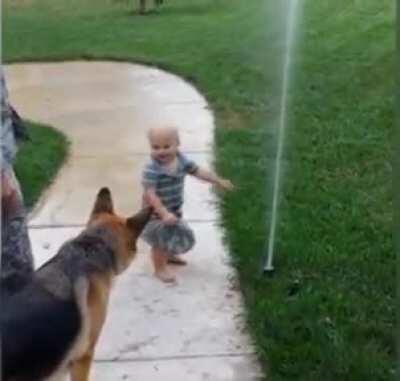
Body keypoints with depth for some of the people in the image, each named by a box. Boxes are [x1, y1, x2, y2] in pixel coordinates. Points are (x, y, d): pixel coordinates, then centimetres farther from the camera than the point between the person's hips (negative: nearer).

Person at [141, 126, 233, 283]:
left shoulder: (182, 161, -10)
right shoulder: (152, 169, -31)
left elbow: (198, 172, 4)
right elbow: (149, 194, -33)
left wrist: (219, 181, 6)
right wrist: (164, 213, -39)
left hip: (174, 209, 7)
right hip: (156, 212, -7)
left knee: (176, 235, 27)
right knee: (161, 240, 5)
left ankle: (169, 255, 56)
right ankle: (160, 269, 28)